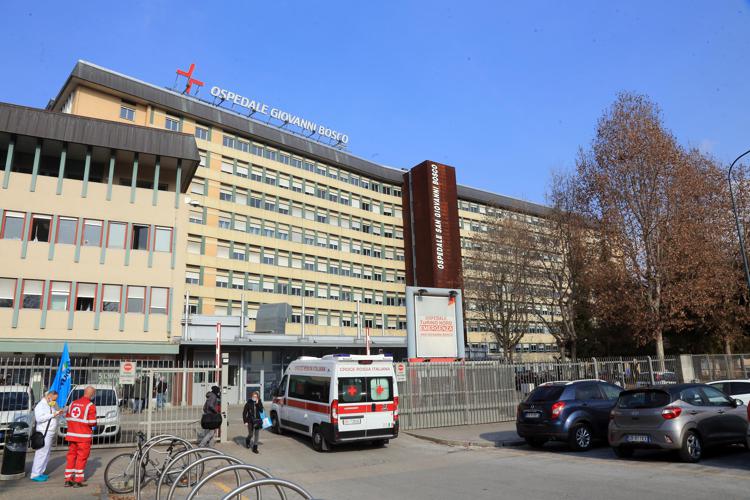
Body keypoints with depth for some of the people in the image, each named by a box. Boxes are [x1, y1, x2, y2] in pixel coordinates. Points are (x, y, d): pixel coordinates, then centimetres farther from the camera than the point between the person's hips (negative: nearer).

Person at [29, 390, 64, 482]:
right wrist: (53, 414, -23)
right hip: (44, 433, -10)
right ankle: (35, 475, -5)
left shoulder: (50, 406, 17)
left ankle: (40, 473, 22)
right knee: (41, 453, -9)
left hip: (49, 434, 10)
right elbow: (39, 418, -24)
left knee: (46, 454, 14)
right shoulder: (41, 405, -12)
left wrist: (57, 414, 6)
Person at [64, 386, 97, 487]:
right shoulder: (90, 406, -12)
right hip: (84, 436, -6)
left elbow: (67, 418, 13)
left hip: (71, 435, 6)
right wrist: (95, 424, 6)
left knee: (71, 456, 14)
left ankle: (68, 480, 18)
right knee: (82, 457, 3)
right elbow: (92, 422, -15)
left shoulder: (73, 403, 8)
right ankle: (78, 481, 6)